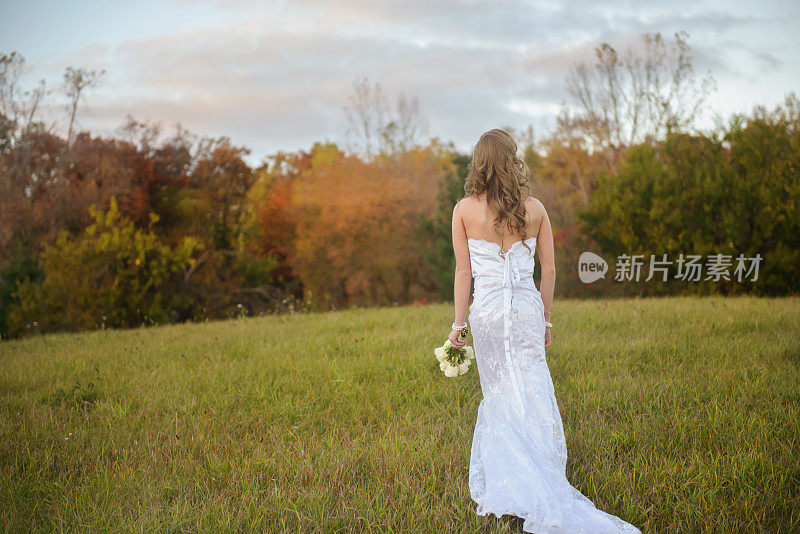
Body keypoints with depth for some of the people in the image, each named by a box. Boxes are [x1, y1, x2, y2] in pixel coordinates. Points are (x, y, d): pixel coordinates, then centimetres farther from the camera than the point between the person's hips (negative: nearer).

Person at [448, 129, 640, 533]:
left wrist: (458, 322, 3)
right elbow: (549, 270, 3)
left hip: (487, 310, 0)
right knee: (533, 398, 4)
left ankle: (492, 489, 14)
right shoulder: (534, 209, -1)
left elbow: (463, 271, -4)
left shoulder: (464, 210, -5)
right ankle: (541, 498, 5)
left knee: (497, 395, 11)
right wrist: (545, 318, 13)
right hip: (527, 308, 0)